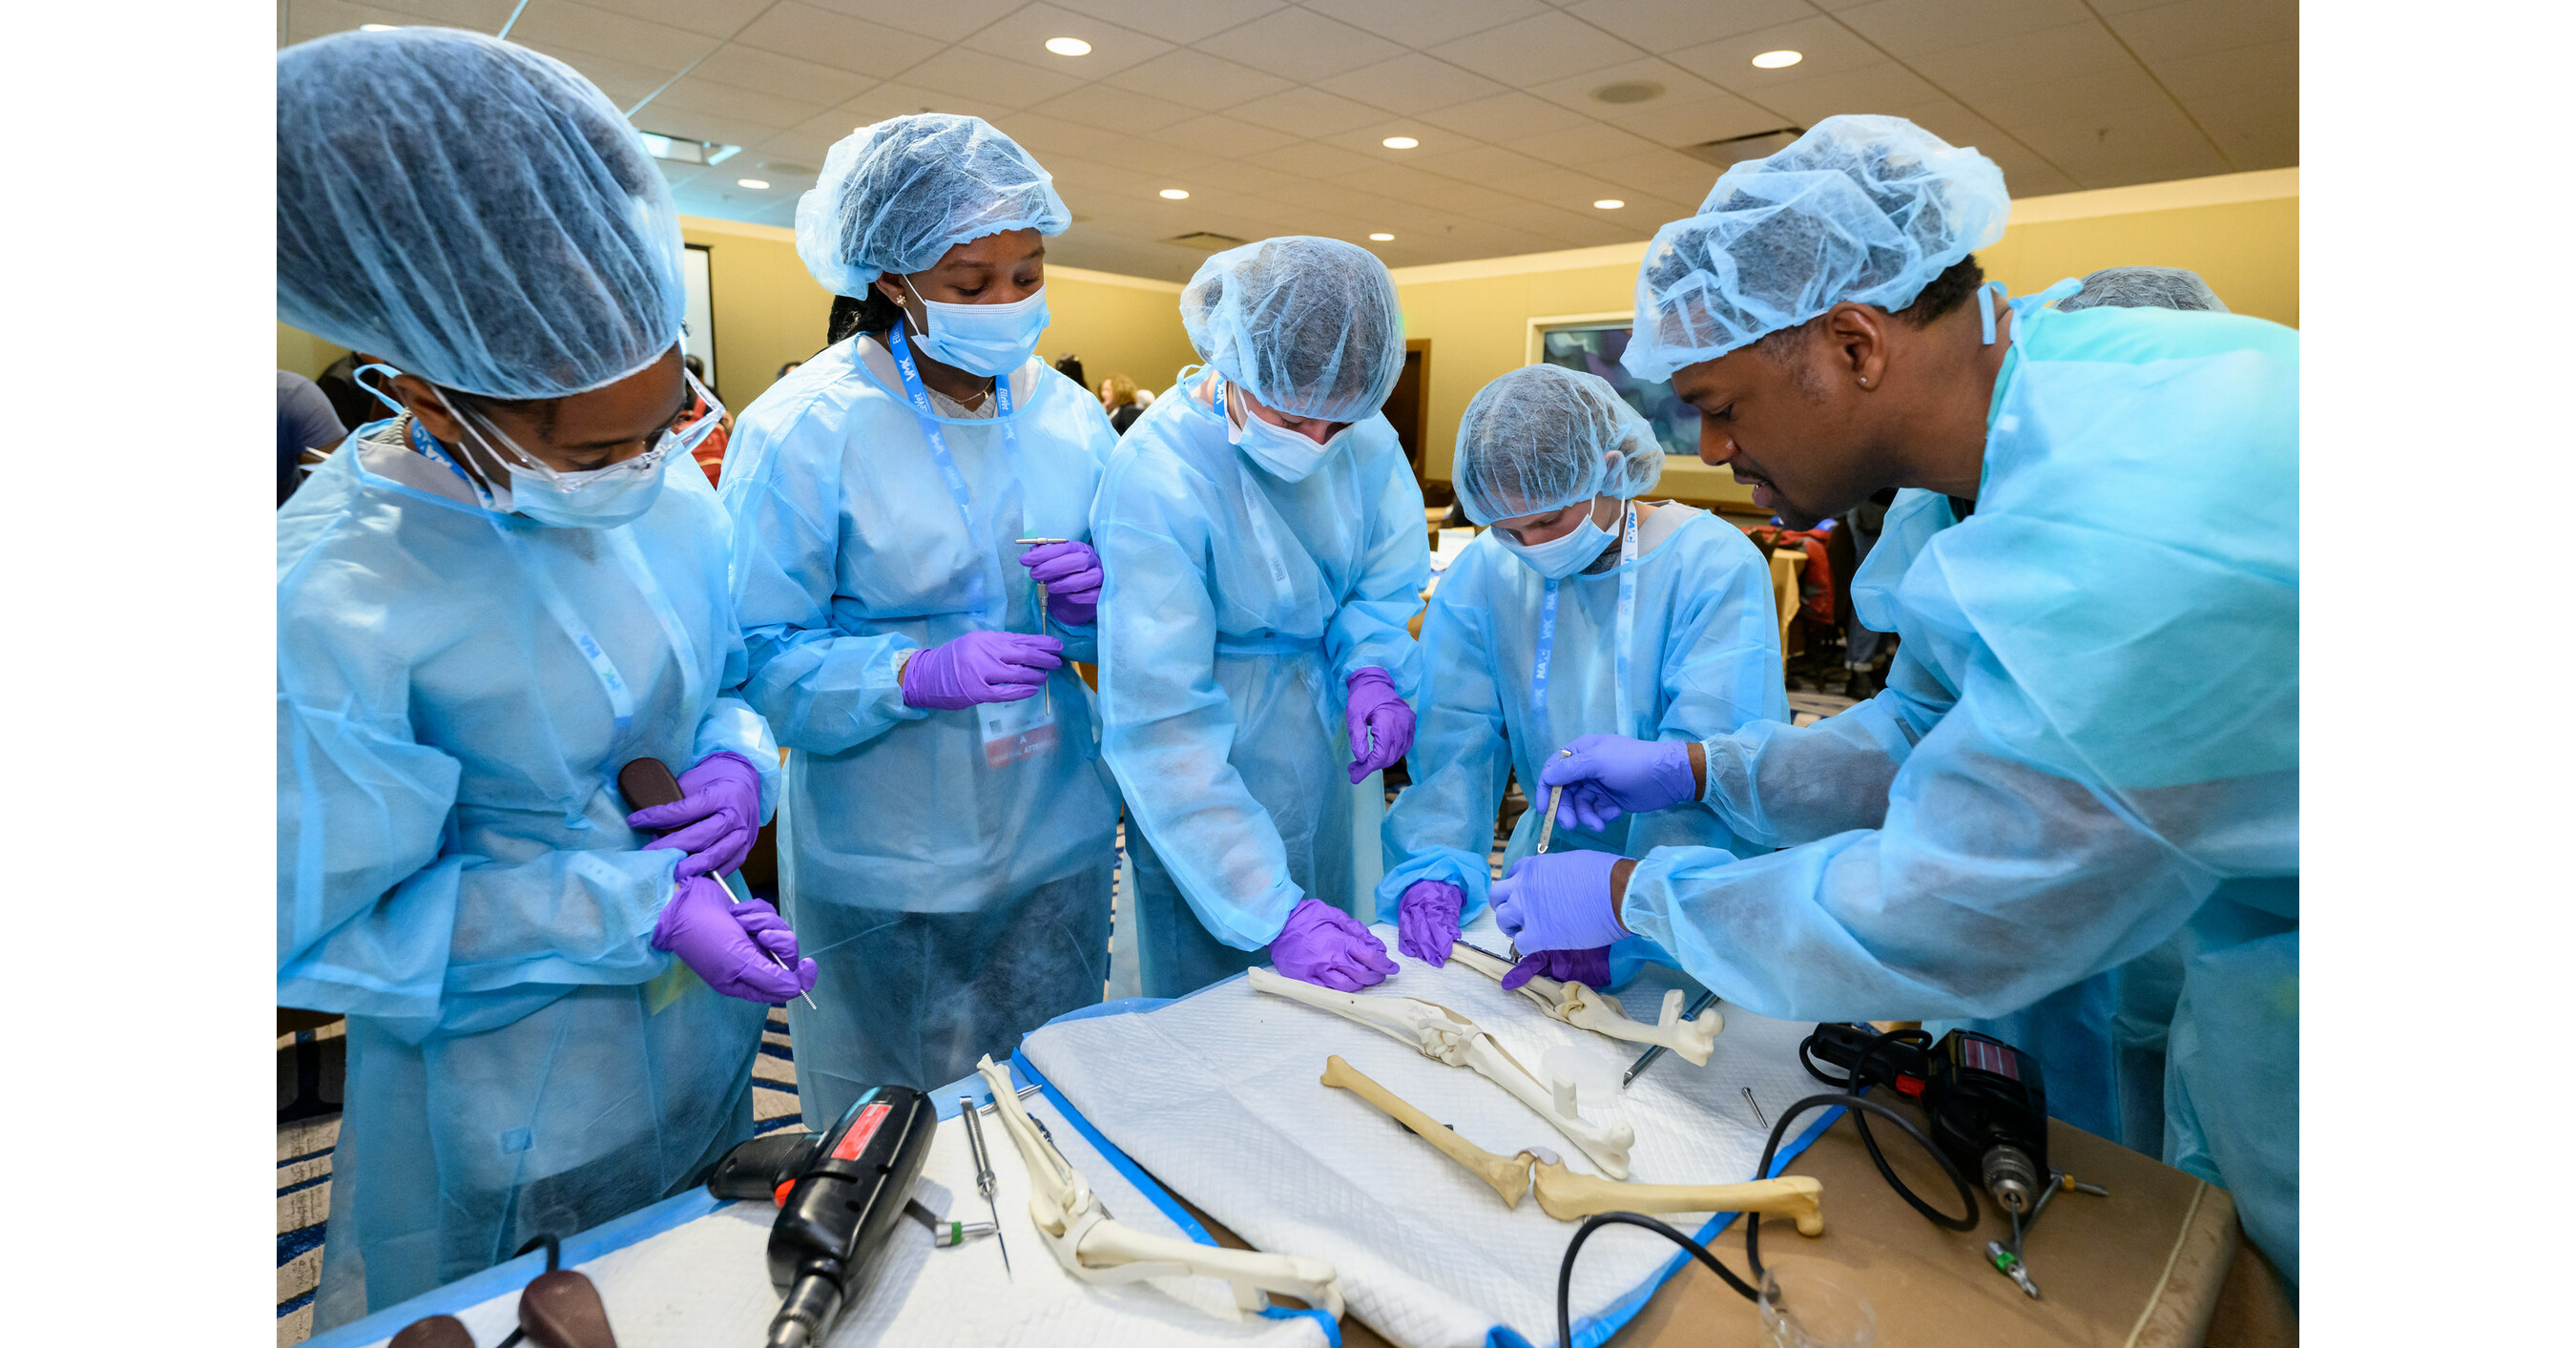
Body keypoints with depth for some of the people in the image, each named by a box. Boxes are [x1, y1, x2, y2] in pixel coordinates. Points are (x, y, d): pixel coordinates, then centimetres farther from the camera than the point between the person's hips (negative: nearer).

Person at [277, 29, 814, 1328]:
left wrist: (741, 760, -17)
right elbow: (315, 931, -18)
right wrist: (641, 907, -26)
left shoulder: (669, 496, -9)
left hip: (708, 1037, 5)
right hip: (514, 1129, -5)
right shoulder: (328, 609, -26)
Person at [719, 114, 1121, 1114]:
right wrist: (916, 674, -29)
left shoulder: (1072, 415, 2)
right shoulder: (803, 429, -13)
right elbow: (755, 663, -15)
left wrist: (1102, 600, -13)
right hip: (883, 871, -4)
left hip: (1059, 842, 4)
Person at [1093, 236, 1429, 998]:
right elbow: (1164, 726, -28)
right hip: (1214, 780, -5)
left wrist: (1373, 668, -18)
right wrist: (1274, 912, -30)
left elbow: (1392, 568, 5)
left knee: (1333, 1007, 21)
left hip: (1330, 751, 5)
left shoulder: (1362, 434, -11)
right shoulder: (1154, 482, -27)